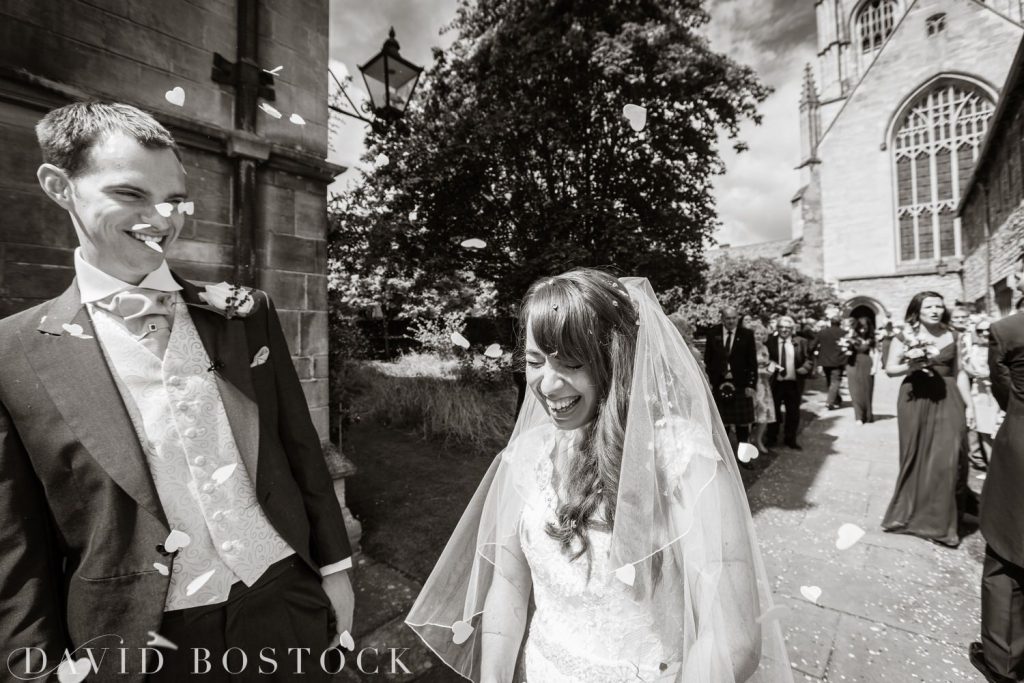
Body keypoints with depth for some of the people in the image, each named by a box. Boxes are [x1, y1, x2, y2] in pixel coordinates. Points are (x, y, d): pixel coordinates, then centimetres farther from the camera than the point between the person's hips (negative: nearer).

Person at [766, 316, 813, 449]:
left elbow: (809, 360, 4)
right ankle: (771, 439, 24)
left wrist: (804, 368, -15)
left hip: (794, 383, 2)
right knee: (773, 412, 10)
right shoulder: (770, 341, -3)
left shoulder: (801, 342, 2)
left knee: (793, 413, 10)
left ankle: (790, 439, 26)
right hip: (775, 383, -1)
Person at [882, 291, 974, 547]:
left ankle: (942, 518, 14)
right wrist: (911, 366, -20)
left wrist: (969, 405, 6)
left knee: (949, 456, -1)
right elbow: (889, 369, -1)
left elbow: (959, 372, 10)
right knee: (916, 456, 5)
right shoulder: (904, 337, -3)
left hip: (948, 400, 3)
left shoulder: (952, 336, 7)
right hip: (915, 400, -3)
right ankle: (913, 512, 21)